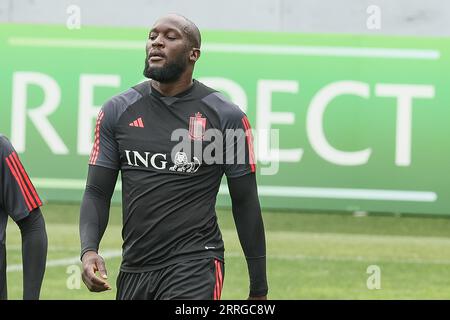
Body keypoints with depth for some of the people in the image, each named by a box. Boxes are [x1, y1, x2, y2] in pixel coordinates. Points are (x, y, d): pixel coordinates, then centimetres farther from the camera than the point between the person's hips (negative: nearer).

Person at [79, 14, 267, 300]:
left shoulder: (226, 117, -2)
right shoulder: (117, 112, 6)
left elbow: (245, 203, 2)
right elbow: (97, 193, 6)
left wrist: (259, 290, 4)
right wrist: (89, 250, -13)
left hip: (194, 267, -4)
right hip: (133, 269, 5)